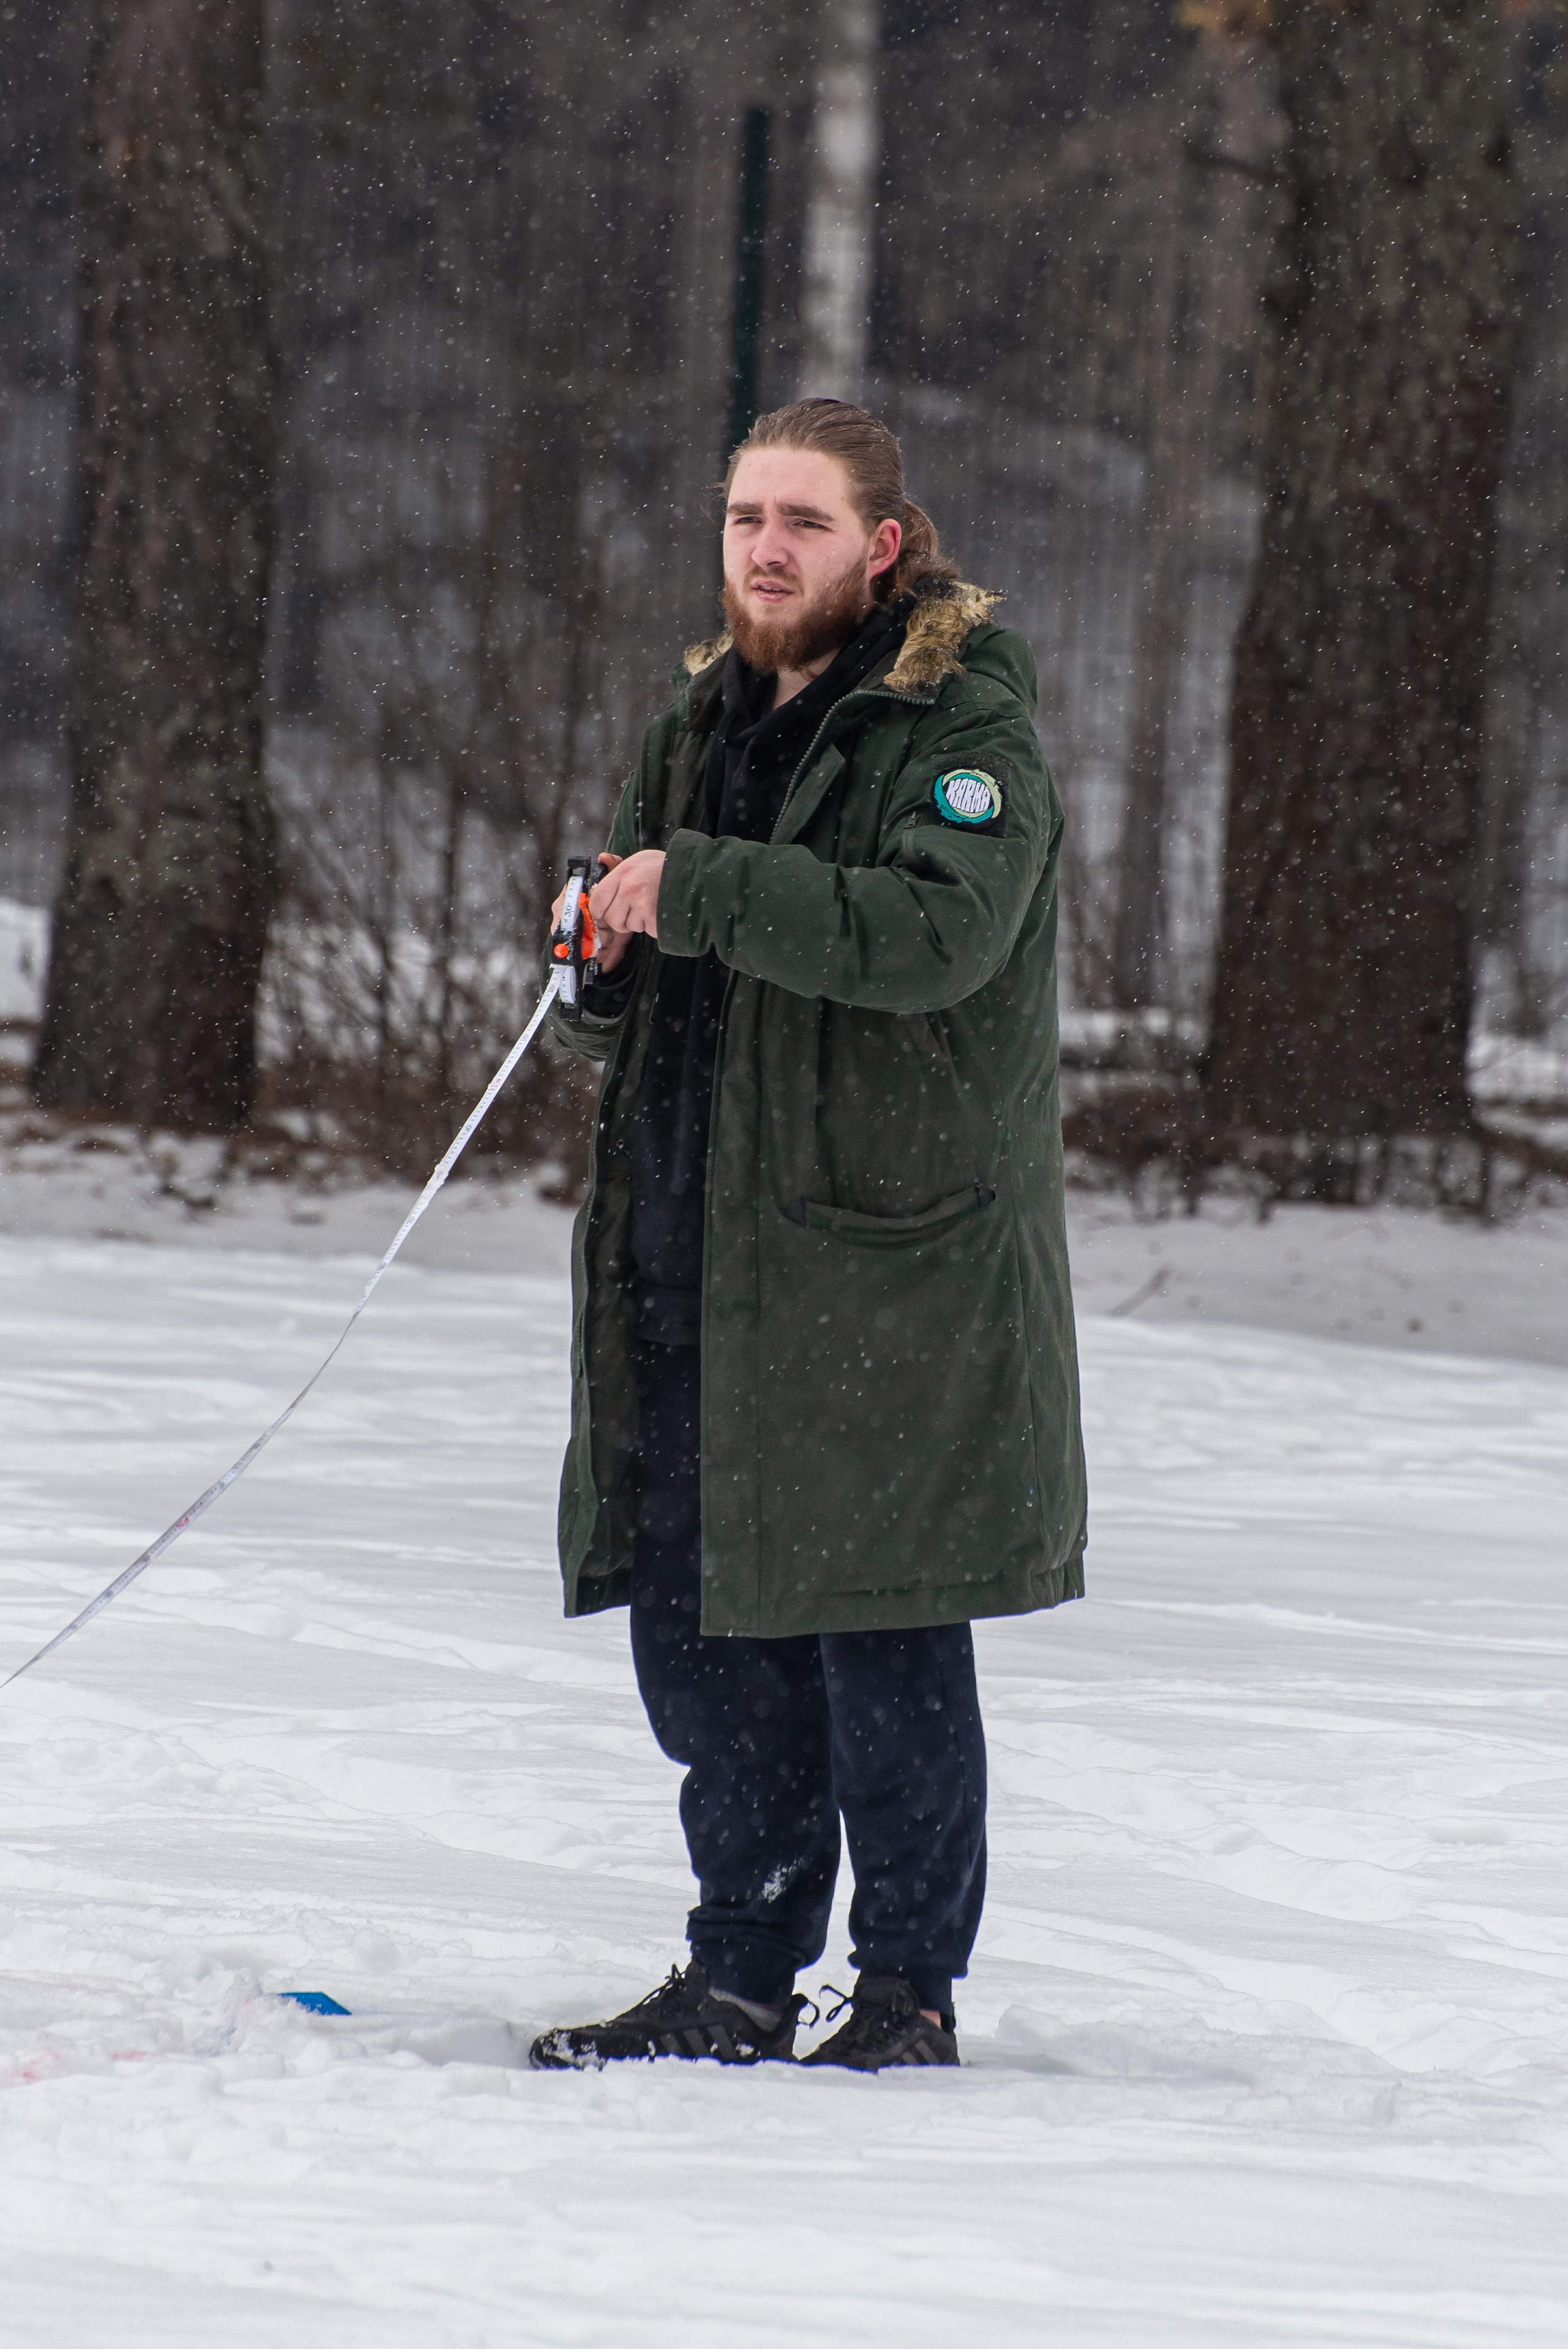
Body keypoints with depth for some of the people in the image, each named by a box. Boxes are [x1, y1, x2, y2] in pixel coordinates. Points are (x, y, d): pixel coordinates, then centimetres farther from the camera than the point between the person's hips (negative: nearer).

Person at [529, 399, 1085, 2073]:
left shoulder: (964, 735, -5)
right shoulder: (705, 727, 18)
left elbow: (938, 933, -24)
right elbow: (631, 1019, 22)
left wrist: (700, 889, -26)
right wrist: (608, 959, -1)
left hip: (892, 1256, -7)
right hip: (691, 1252, 7)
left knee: (881, 1637, -4)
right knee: (701, 1629, 9)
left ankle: (910, 1993, 5)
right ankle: (738, 1980, 18)